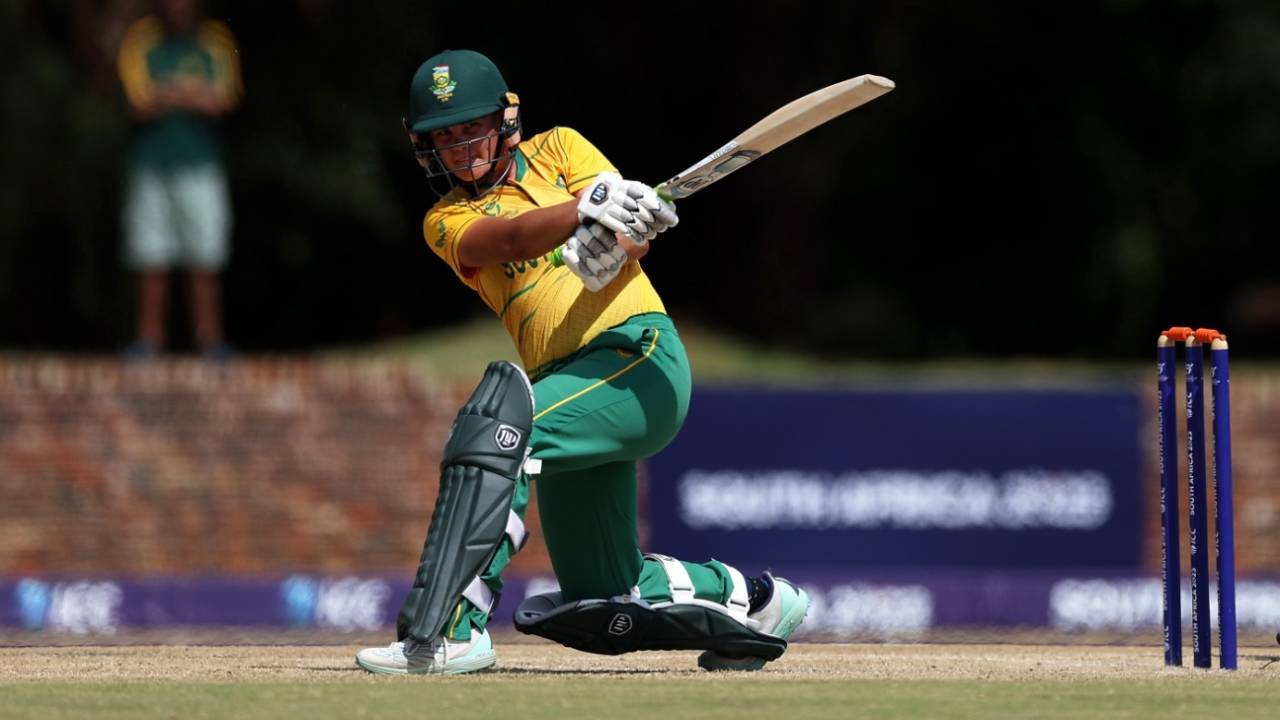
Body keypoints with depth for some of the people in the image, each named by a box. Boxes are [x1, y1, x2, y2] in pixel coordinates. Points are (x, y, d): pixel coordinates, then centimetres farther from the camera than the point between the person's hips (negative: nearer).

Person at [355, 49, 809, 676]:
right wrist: (589, 207, -29)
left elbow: (635, 234, 1)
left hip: (641, 351, -5)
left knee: (499, 421, -32)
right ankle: (750, 601, 27)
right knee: (599, 605, 4)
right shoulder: (446, 222, 14)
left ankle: (446, 629, -36)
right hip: (571, 384, 5)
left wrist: (609, 245, -24)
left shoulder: (557, 149, 13)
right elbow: (509, 237, -9)